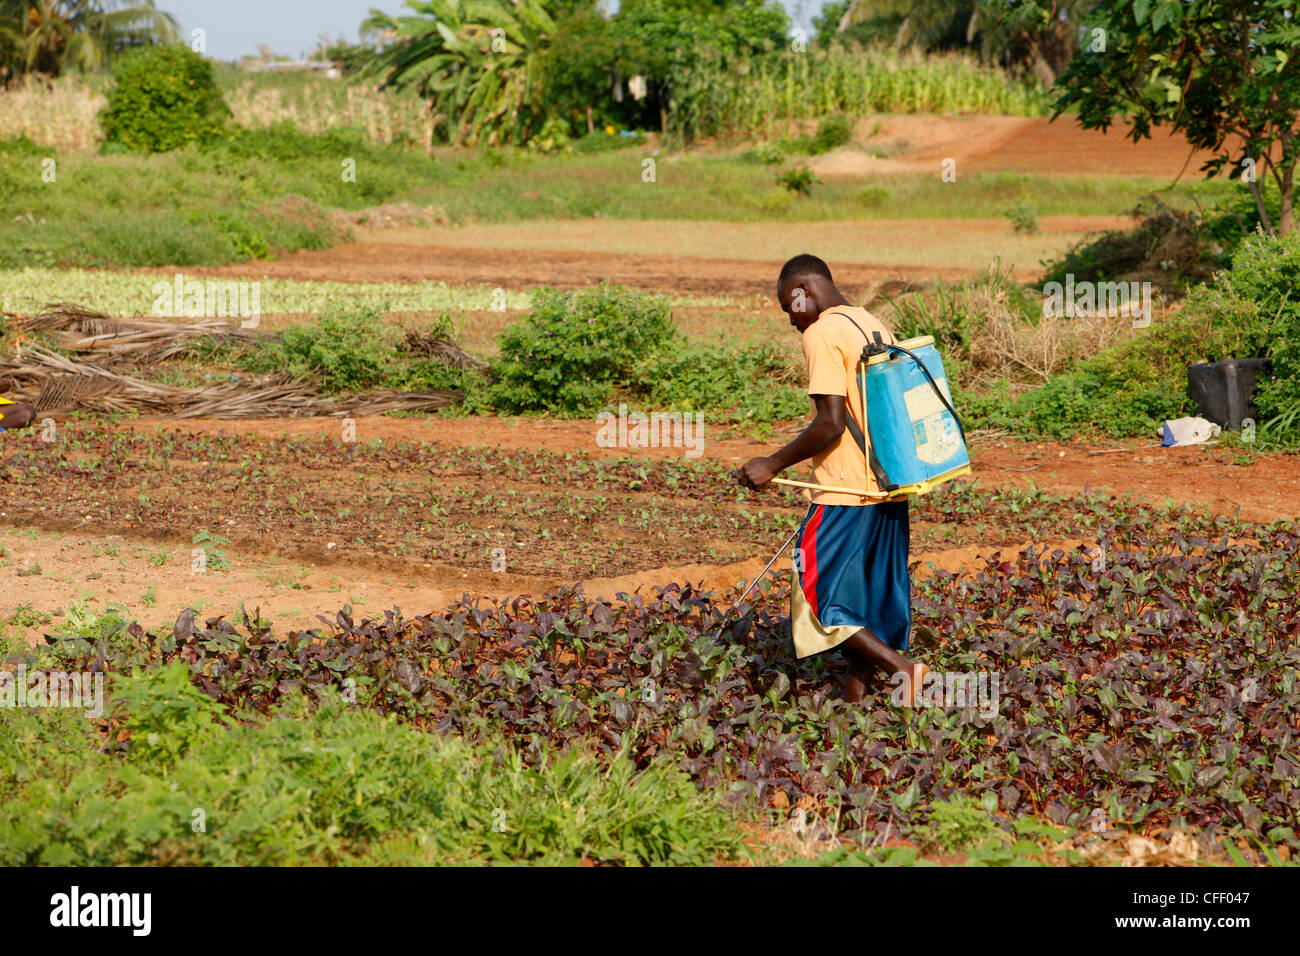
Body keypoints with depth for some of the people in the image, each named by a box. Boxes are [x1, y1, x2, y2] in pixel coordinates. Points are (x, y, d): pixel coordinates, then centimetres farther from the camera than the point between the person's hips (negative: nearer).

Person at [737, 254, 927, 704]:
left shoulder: (822, 334, -13)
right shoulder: (874, 325, 14)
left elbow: (831, 423, -20)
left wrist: (773, 464, -12)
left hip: (846, 490, -9)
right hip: (889, 485, 9)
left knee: (818, 590, -1)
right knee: (868, 594, 13)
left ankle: (901, 667, -11)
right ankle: (855, 694, 18)